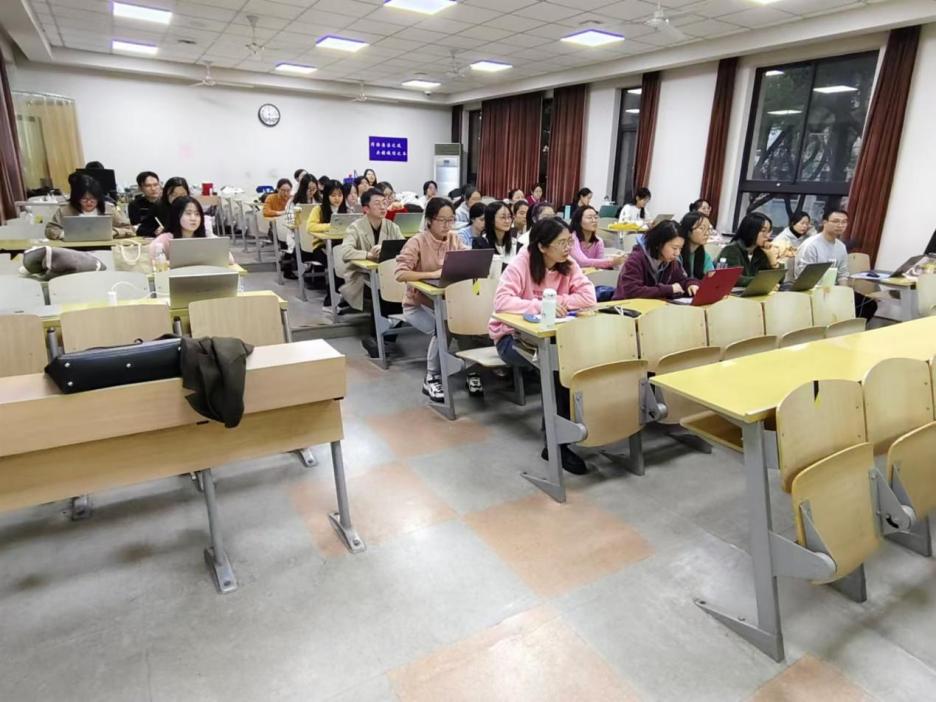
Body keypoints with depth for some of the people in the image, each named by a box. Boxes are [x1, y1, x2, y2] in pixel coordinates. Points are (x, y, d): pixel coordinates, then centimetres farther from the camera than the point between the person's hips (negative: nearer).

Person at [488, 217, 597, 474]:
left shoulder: (568, 265, -2)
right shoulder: (521, 264, -18)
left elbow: (589, 296, -11)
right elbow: (501, 301, -31)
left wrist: (559, 301, -22)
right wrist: (541, 305, -38)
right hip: (512, 336, -5)